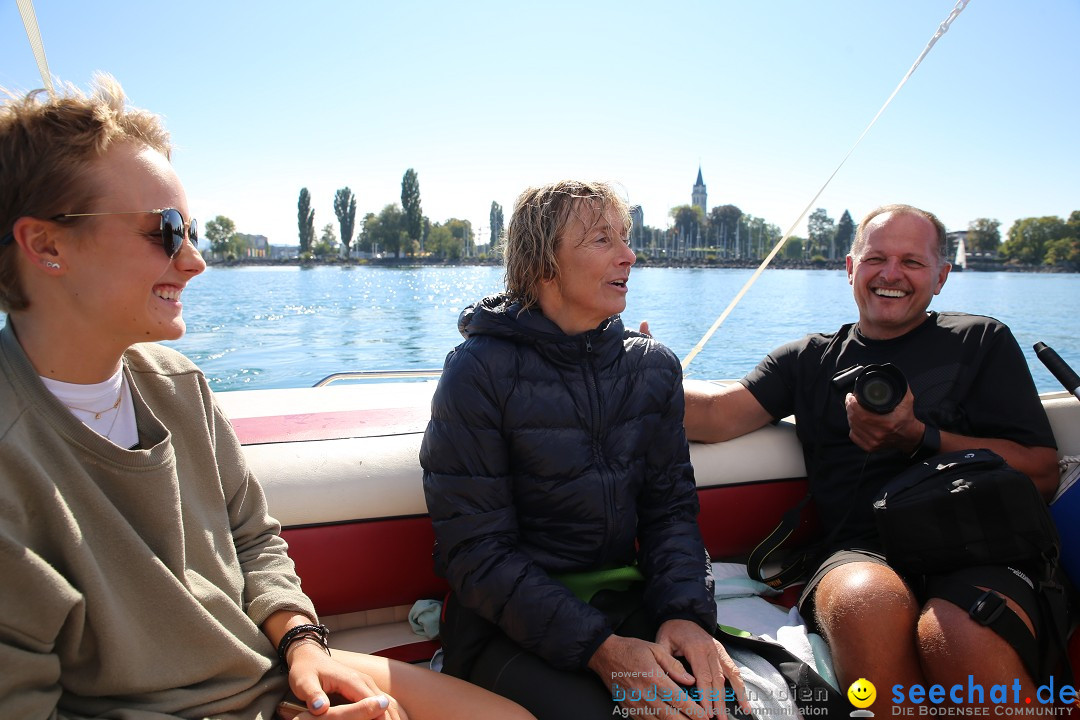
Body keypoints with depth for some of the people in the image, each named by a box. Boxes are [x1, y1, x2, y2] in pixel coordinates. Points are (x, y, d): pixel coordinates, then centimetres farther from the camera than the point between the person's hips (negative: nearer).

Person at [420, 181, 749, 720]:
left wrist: (686, 611, -14)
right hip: (508, 618, -4)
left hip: (623, 600, 5)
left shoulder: (654, 367, 5)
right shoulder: (479, 372, -12)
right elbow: (475, 549, -14)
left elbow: (670, 505, 6)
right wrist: (599, 647, -22)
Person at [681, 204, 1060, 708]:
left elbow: (1042, 474, 7)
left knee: (960, 635, -36)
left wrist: (917, 439, -5)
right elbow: (715, 415, 4)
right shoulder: (811, 359, 19)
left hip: (976, 552, 0)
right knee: (866, 602, -36)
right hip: (860, 554, 1)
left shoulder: (981, 342, 15)